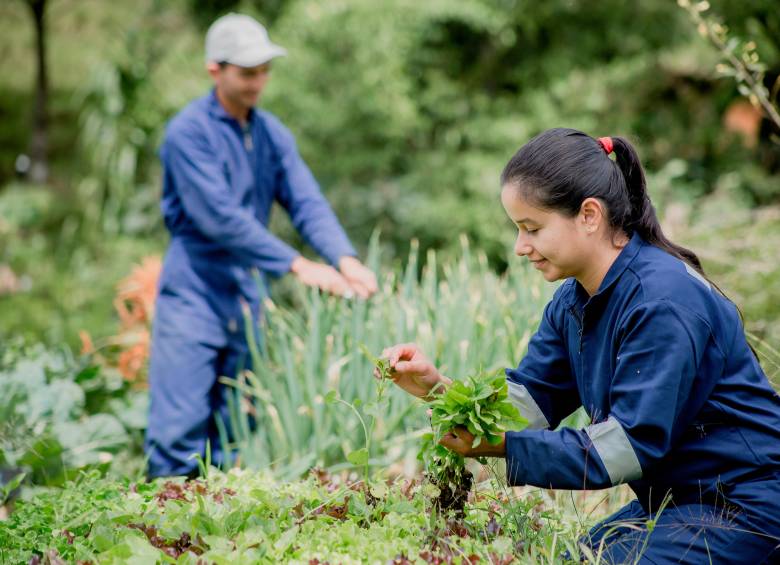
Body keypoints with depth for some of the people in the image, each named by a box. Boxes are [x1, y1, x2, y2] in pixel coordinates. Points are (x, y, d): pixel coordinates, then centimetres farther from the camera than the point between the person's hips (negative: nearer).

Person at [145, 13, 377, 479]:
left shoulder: (272, 134, 9)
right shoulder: (189, 131, -11)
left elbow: (308, 203, 0)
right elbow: (220, 217, -20)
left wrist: (345, 259, -19)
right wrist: (297, 264, -23)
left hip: (246, 295, 6)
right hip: (195, 289, -6)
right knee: (181, 427, -9)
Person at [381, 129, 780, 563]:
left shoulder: (664, 300, -25)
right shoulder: (573, 302, 4)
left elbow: (629, 445, -27)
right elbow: (529, 400, 1)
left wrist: (502, 446, -28)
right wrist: (437, 385, -15)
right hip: (677, 500, 9)